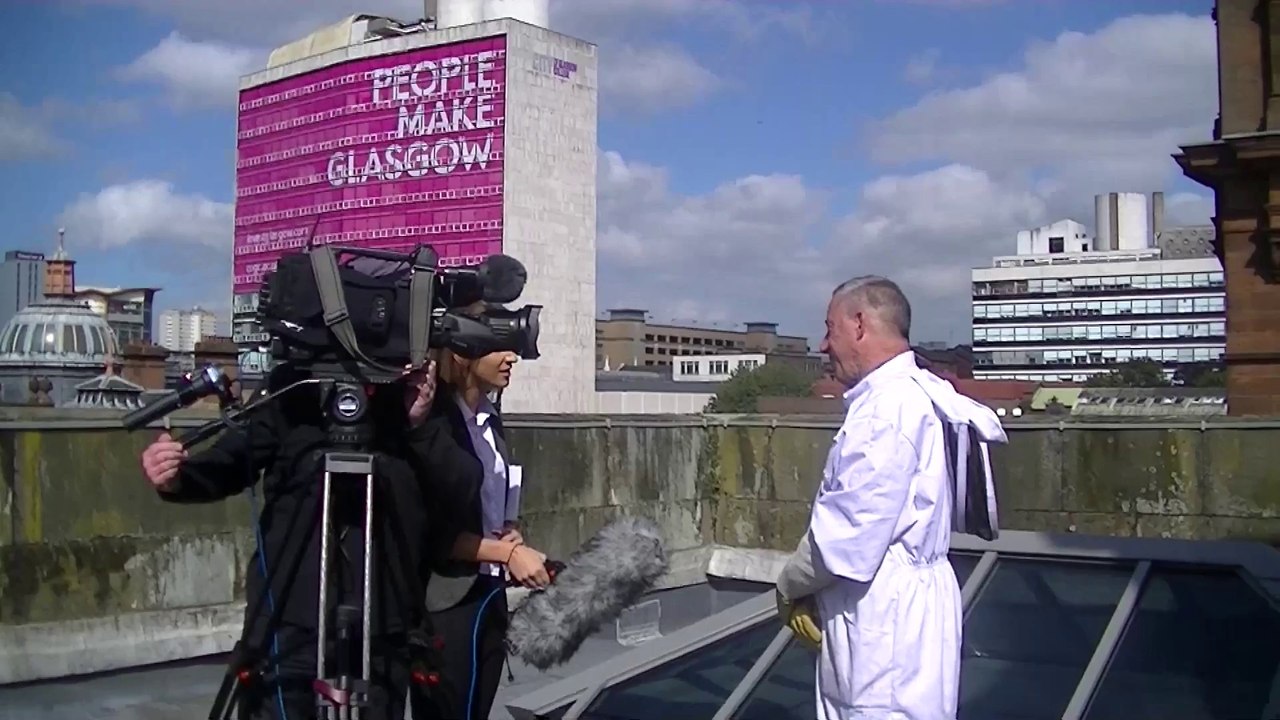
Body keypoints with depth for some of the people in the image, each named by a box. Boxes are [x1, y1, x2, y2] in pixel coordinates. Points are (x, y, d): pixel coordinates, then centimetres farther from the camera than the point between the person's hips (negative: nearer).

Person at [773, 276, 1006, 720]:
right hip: (886, 608, 10)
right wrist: (809, 591, 6)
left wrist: (790, 587, -5)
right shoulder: (906, 396, 14)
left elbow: (848, 531, -22)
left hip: (887, 616, -10)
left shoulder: (888, 406, -19)